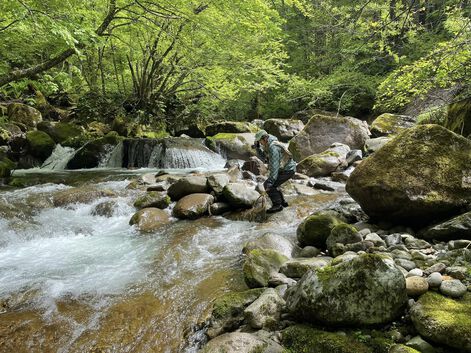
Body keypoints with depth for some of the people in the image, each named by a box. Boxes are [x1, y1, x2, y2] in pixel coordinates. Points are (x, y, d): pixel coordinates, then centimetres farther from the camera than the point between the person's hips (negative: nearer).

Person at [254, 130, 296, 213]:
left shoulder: (273, 147, -24)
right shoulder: (269, 146, 8)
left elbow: (274, 166, -29)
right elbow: (263, 158, 12)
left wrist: (270, 183, -30)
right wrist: (257, 147, -2)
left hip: (287, 170, -10)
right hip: (286, 169, 10)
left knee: (267, 185, -13)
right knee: (271, 185, 16)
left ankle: (277, 205, -8)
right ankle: (282, 202, 22)